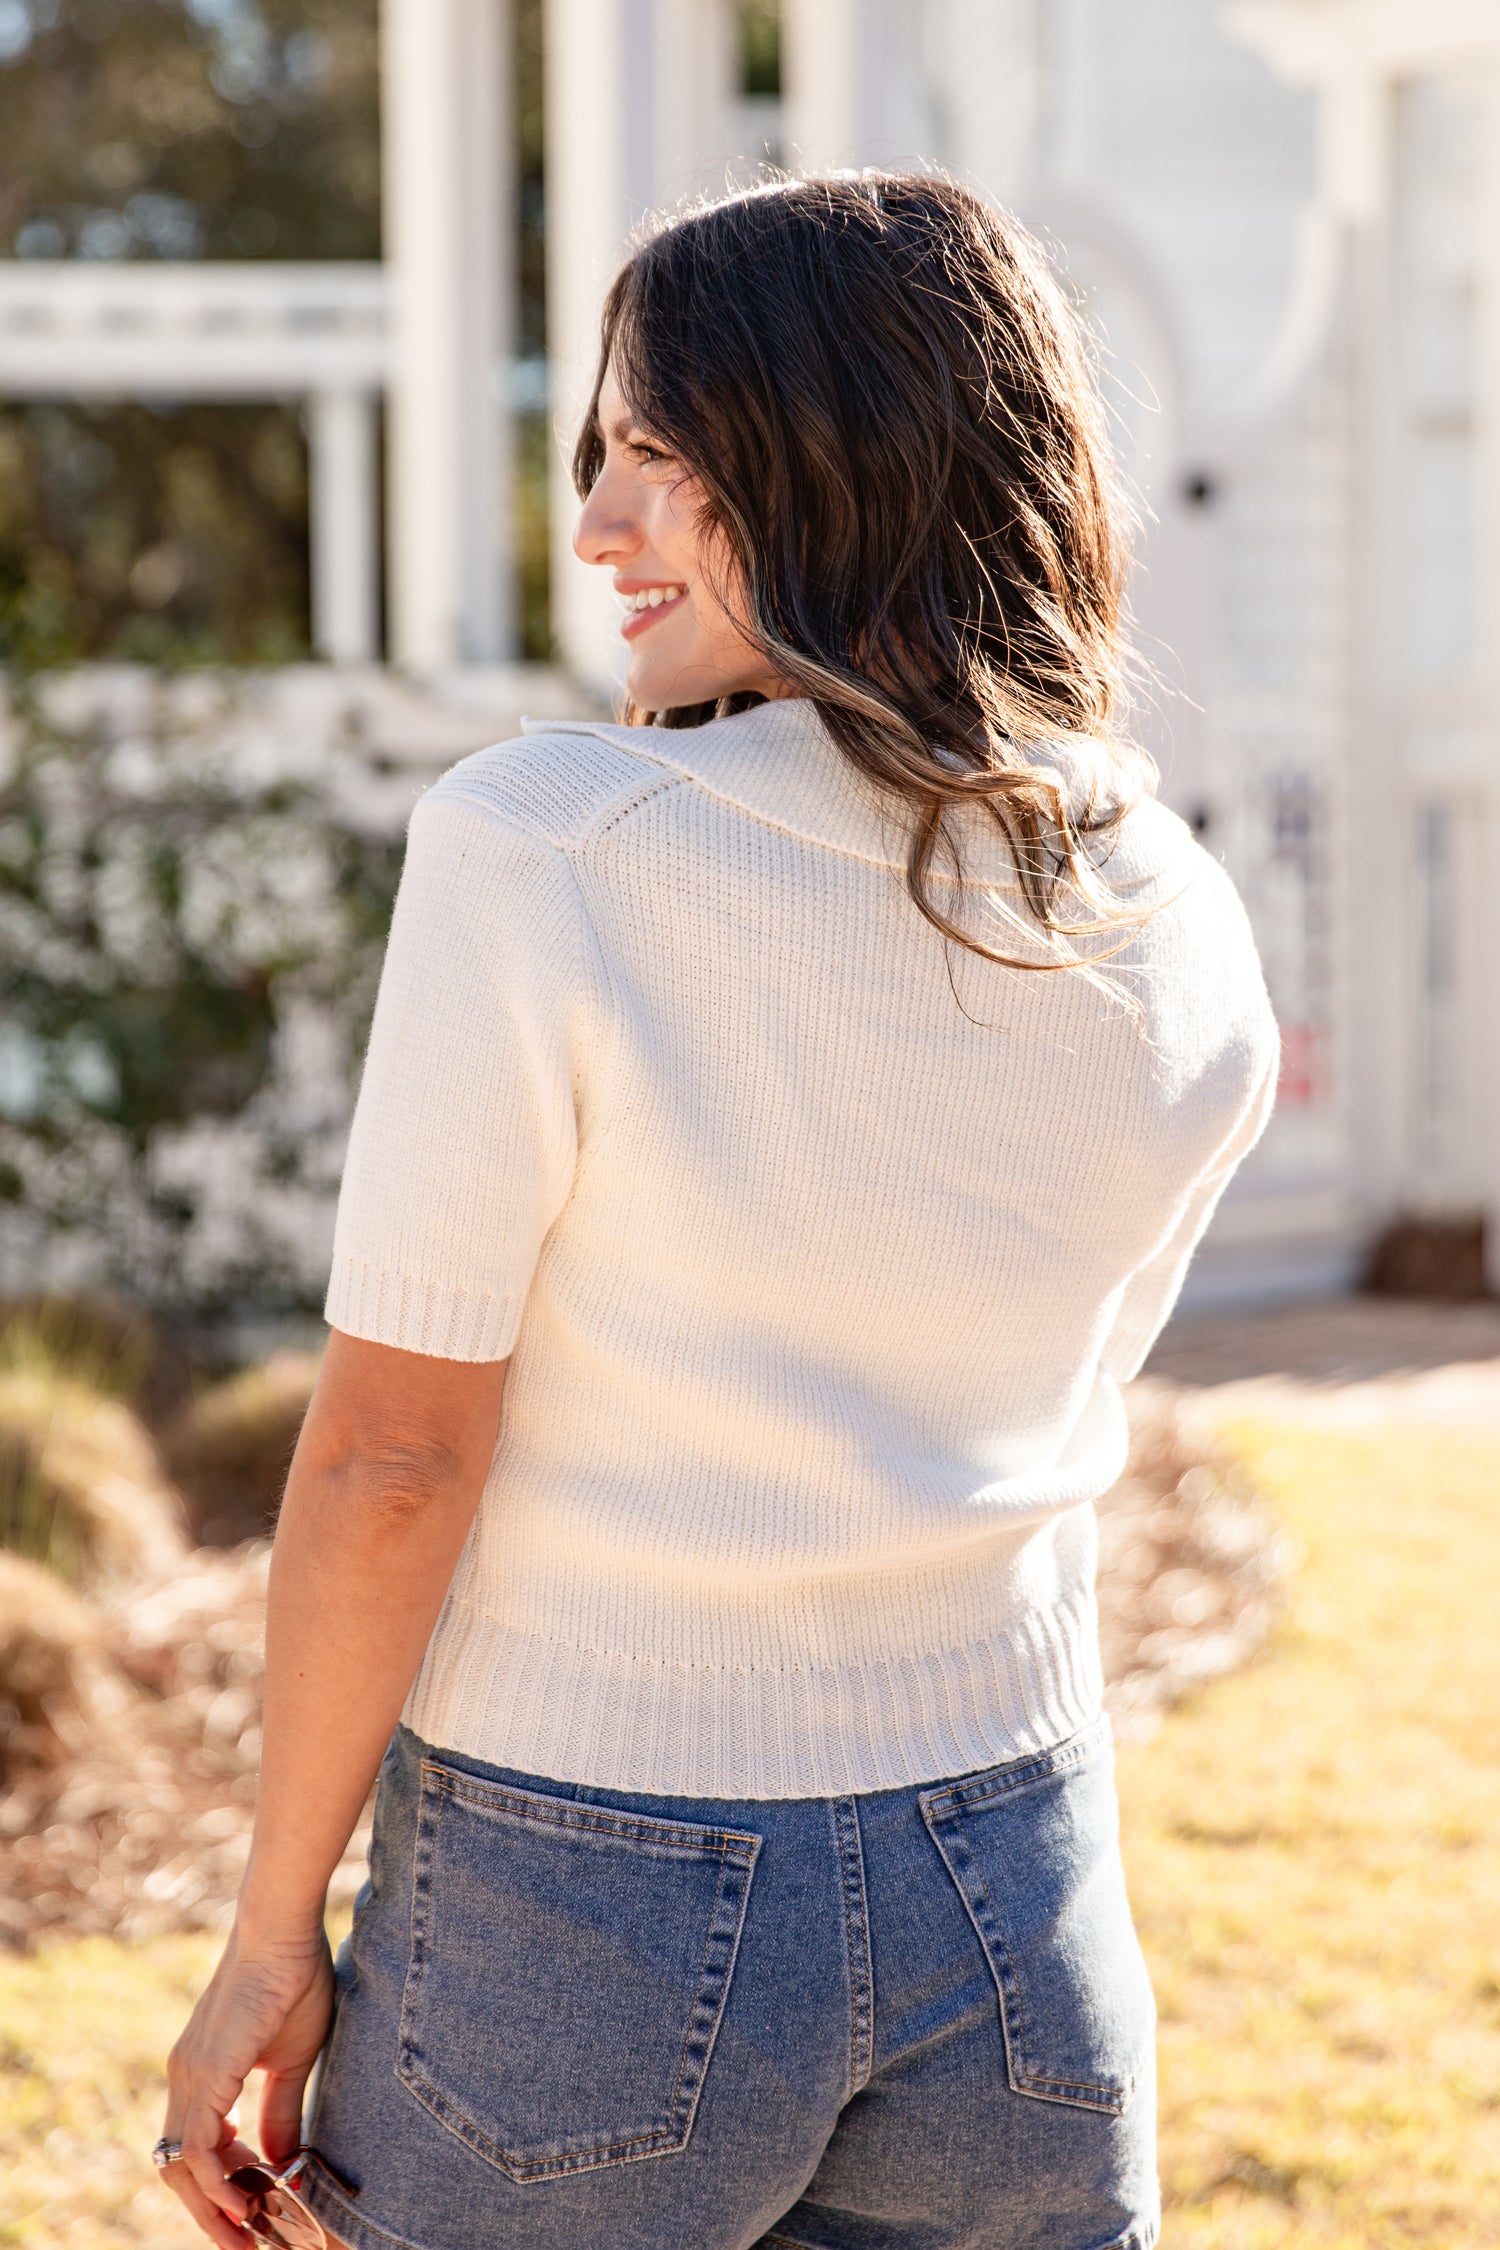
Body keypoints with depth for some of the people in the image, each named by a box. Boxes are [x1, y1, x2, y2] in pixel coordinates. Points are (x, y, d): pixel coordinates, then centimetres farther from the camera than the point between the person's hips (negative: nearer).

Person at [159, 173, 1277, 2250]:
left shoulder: (536, 849, -16)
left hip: (583, 1923, -4)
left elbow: (388, 1460, -14)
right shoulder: (1188, 945, -2)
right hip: (1011, 1923, 4)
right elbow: (1047, 1432, 9)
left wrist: (270, 1945, -5)